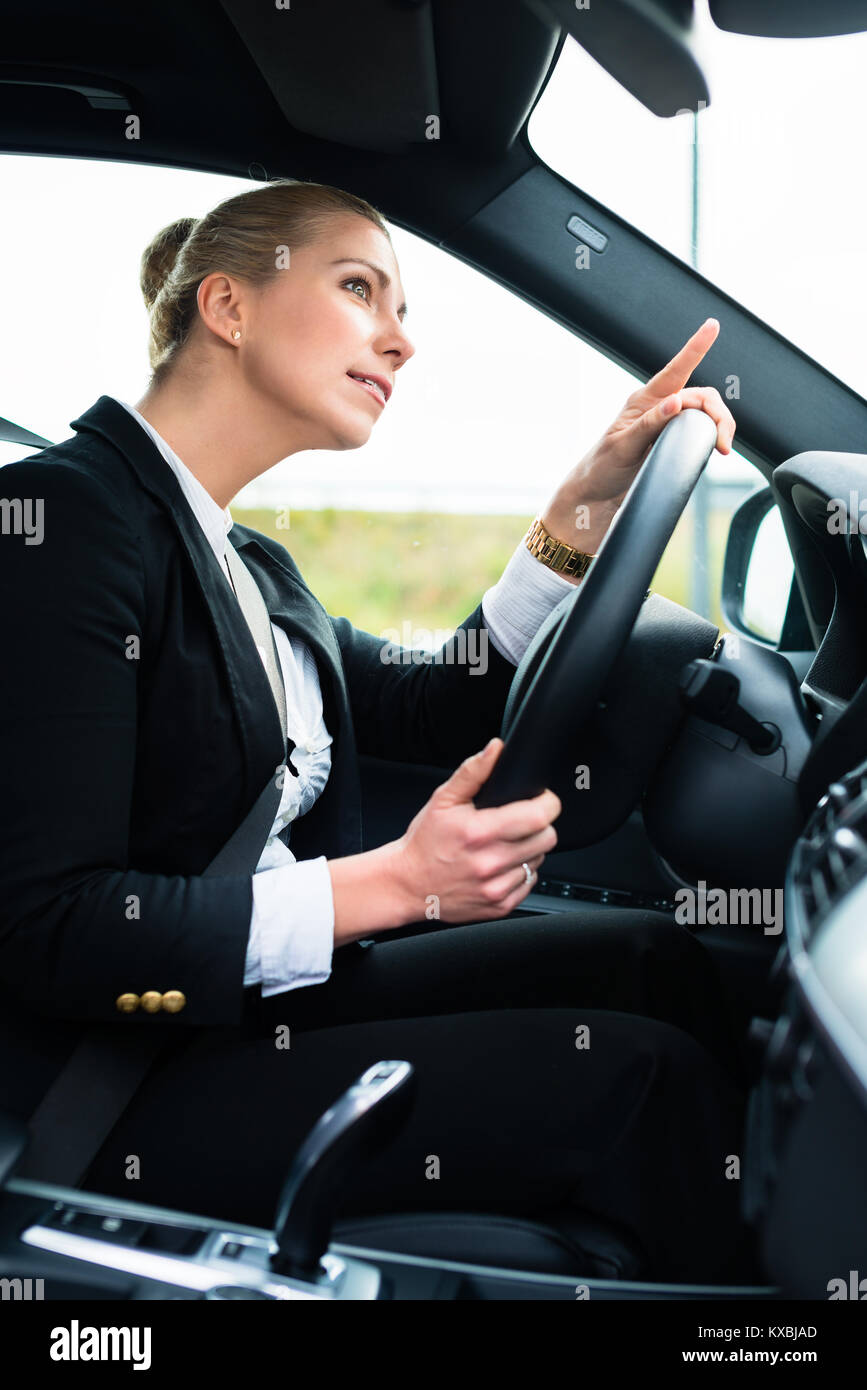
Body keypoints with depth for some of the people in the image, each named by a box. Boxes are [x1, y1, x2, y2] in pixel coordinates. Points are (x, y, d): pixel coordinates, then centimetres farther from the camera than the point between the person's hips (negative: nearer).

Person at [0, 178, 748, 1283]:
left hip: (268, 997, 9)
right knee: (637, 1080, -16)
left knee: (648, 956, 2)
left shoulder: (250, 567, 14)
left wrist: (584, 508, 2)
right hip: (122, 1100, -9)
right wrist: (394, 883, -24)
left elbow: (445, 715, 12)